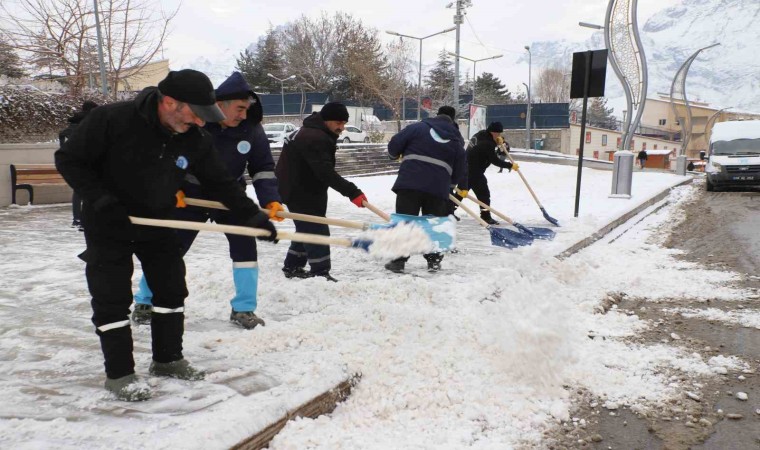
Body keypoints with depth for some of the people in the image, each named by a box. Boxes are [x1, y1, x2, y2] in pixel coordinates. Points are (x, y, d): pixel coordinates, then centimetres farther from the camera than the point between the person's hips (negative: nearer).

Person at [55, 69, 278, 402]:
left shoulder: (195, 139, -12)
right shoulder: (111, 119, -25)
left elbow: (219, 183, -5)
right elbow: (68, 159, -16)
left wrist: (252, 215, -13)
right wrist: (100, 199, -27)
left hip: (157, 224, 5)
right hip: (108, 226, -4)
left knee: (171, 288, 9)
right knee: (112, 298, -2)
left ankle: (167, 359, 26)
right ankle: (118, 373, 13)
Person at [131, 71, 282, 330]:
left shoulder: (251, 129, -15)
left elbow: (263, 168, -8)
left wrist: (271, 200, -20)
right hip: (191, 196, -2)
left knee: (245, 245, -9)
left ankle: (243, 309, 5)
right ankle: (145, 302, 25)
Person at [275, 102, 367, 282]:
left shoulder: (319, 135, 11)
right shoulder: (314, 138, -26)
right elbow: (325, 173, -35)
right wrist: (352, 192, -38)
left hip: (306, 190, 11)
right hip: (299, 192, -11)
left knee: (307, 229, 19)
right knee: (317, 231, -8)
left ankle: (292, 267, 31)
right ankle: (320, 273, -3)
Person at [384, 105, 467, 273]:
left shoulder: (418, 127, 6)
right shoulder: (457, 139, 13)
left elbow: (394, 145, 3)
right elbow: (461, 169, 14)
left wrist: (396, 154, 26)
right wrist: (462, 187, 34)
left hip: (409, 183, -2)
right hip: (438, 188, 2)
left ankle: (398, 260, 3)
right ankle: (433, 260, 19)